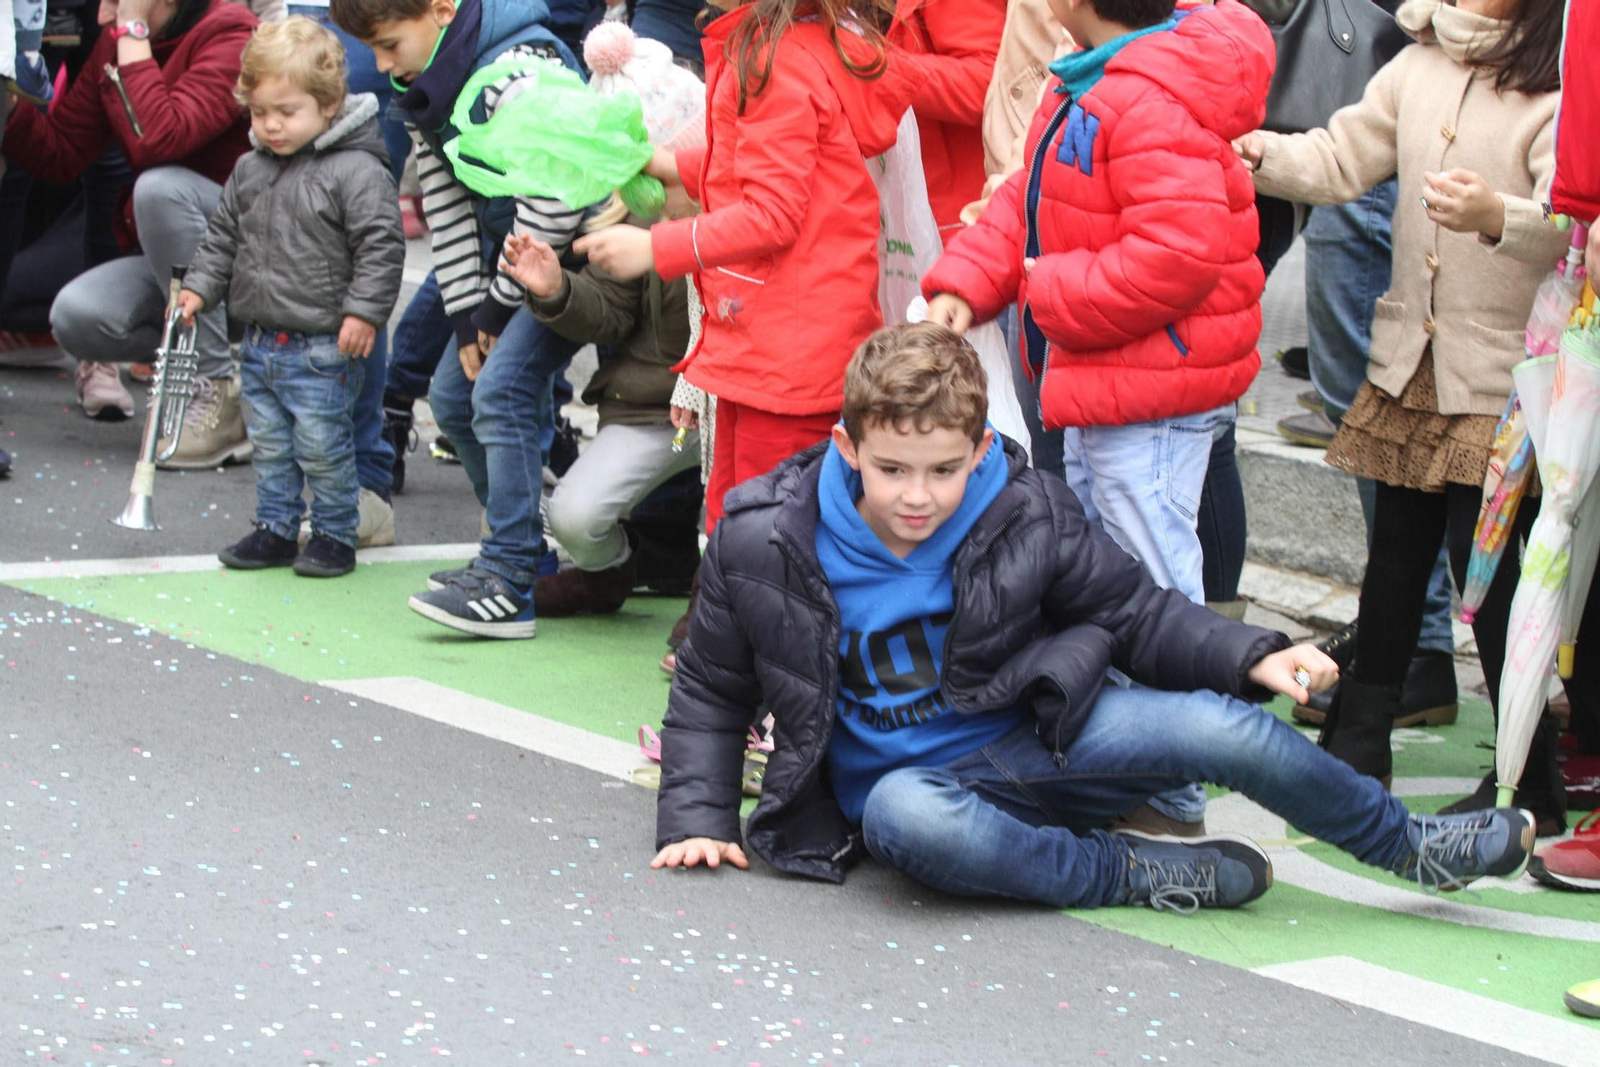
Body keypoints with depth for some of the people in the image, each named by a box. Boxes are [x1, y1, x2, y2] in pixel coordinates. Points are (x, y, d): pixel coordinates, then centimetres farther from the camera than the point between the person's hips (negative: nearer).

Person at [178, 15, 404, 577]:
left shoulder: (356, 171, -14)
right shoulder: (249, 171, 9)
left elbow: (381, 245, -15)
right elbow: (224, 236, 20)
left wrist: (363, 312, -19)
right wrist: (200, 287, 9)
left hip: (322, 347, -7)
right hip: (259, 342, 7)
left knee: (323, 447, 1)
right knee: (270, 446, 15)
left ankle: (335, 532, 16)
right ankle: (276, 528, 26)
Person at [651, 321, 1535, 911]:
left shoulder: (1028, 515, -7)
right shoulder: (763, 542, -12)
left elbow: (1134, 612, 4)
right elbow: (710, 691, 2)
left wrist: (1252, 658, -10)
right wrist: (696, 818, -9)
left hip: (1030, 734, 2)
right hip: (907, 780, -2)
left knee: (1223, 727, -18)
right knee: (901, 816, -41)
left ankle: (1415, 848, 7)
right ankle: (1139, 875, -24)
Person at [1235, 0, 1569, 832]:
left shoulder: (1562, 90, -13)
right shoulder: (1421, 67, 8)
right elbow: (1342, 159, 9)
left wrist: (1498, 217, -45)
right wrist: (1258, 155, -10)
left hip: (1502, 374, -6)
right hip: (1411, 357, 6)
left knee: (1485, 560, -5)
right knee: (1397, 551, 13)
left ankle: (1529, 786, 6)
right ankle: (1358, 745, 26)